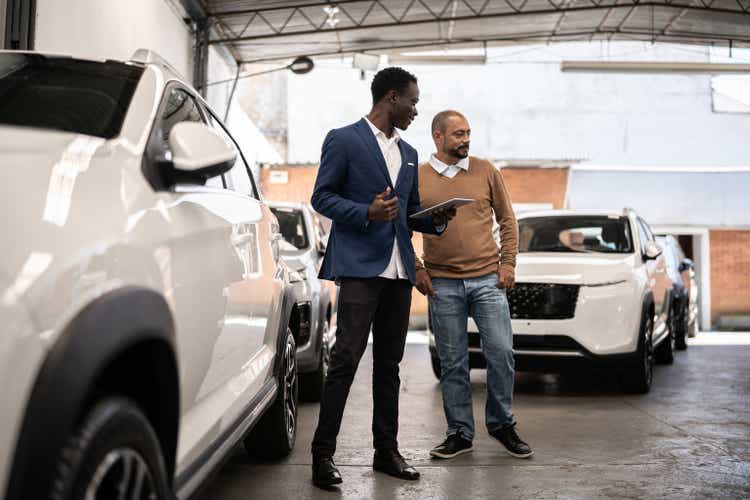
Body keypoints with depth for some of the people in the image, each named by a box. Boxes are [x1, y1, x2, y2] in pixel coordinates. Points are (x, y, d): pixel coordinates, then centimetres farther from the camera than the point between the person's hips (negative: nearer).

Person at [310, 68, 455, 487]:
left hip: (400, 270, 7)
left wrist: (436, 220, 4)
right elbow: (322, 197, -4)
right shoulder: (344, 140, -1)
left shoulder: (408, 153, 20)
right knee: (346, 360, -9)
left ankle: (387, 450, 17)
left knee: (389, 363, 10)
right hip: (360, 266, -7)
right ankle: (323, 453, -2)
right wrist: (366, 213, -18)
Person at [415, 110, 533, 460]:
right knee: (452, 363, 5)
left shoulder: (486, 172, 6)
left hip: (488, 279, 1)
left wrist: (508, 262, 2)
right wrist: (416, 270, 0)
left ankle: (502, 424, 19)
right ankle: (460, 433, 17)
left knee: (501, 353, -1)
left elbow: (507, 220, 10)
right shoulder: (417, 178, 2)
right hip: (442, 285, 0)